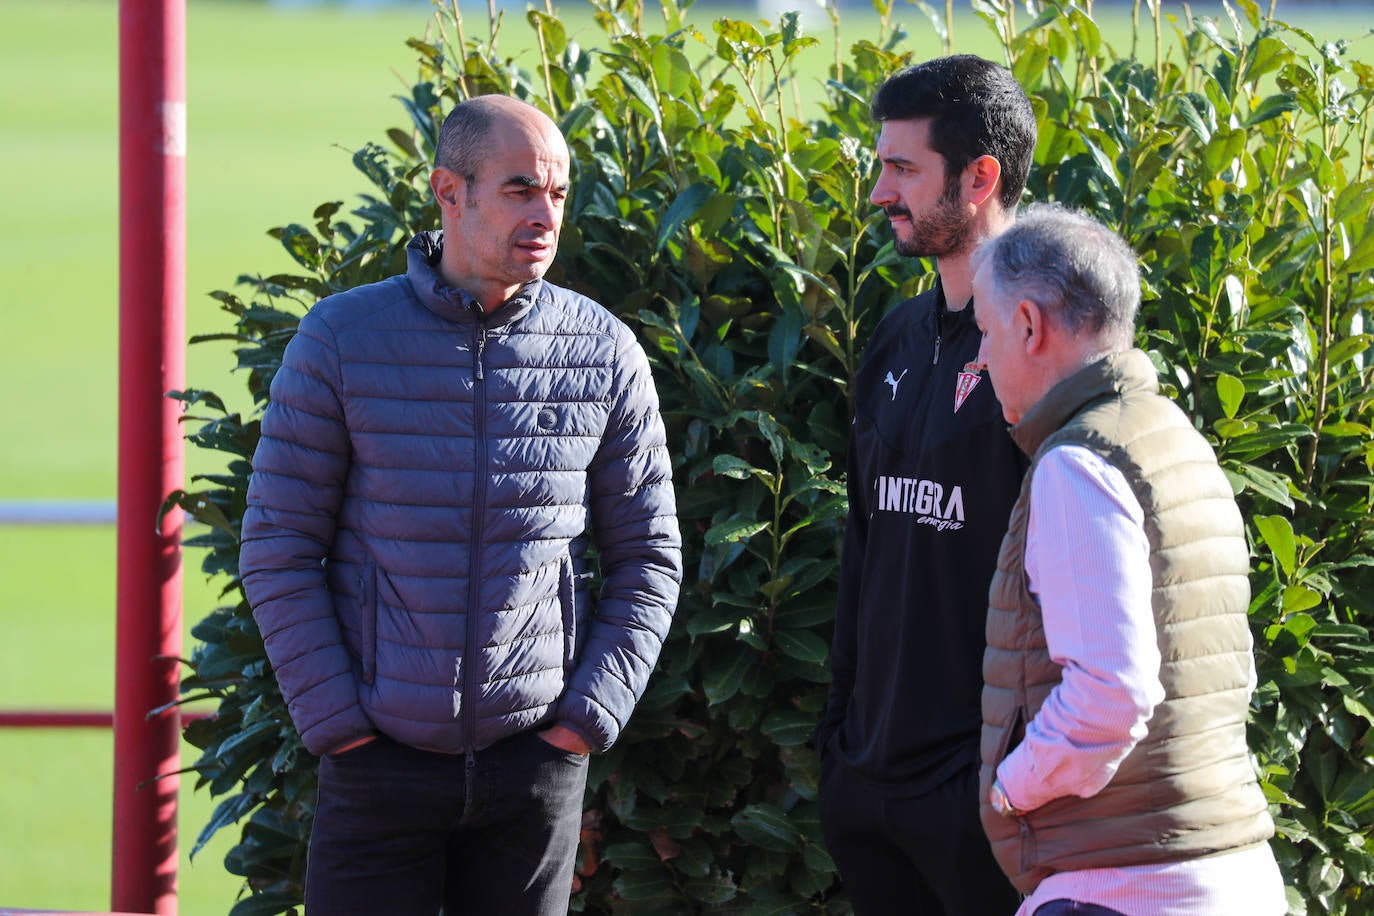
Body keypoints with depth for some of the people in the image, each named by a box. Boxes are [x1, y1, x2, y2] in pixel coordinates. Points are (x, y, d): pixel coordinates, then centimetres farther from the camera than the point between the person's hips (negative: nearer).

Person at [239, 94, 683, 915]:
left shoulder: (603, 352, 2)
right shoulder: (342, 339, -3)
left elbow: (648, 557, 9)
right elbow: (279, 547, -1)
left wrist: (590, 714, -1)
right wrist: (336, 718, -7)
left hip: (538, 758, 1)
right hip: (380, 759, -1)